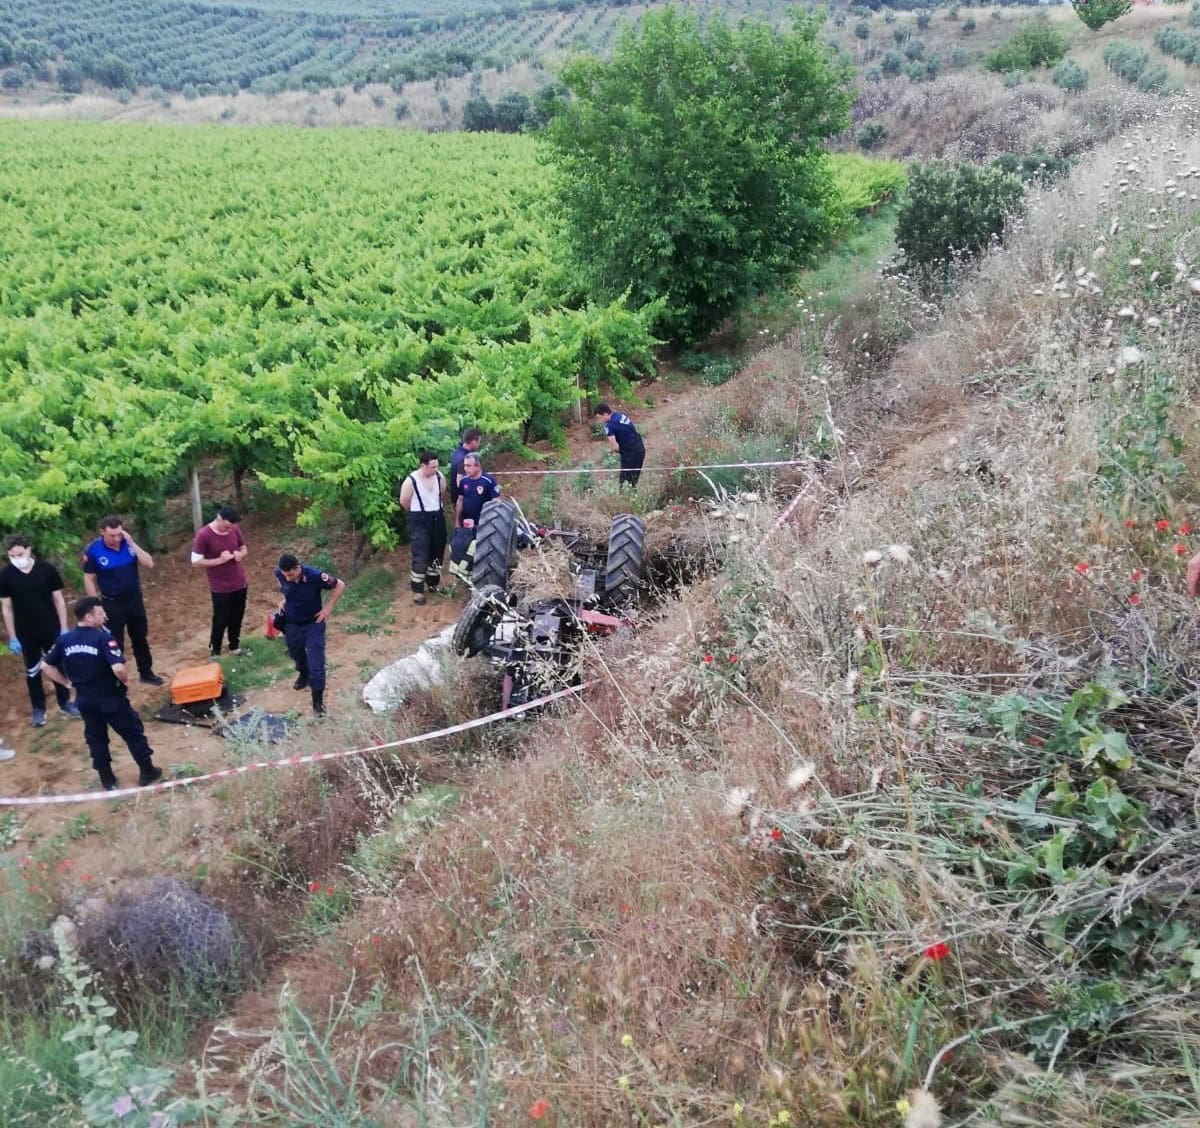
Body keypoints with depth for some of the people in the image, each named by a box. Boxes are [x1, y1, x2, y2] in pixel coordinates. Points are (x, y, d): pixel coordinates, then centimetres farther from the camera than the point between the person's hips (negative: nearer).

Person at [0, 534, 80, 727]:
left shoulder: (47, 569, -13)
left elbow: (59, 600, -5)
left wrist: (64, 628, -5)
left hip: (51, 629, 0)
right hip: (26, 632, 0)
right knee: (32, 671, 12)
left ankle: (65, 702, 30)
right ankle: (38, 708, 26)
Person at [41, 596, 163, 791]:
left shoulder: (64, 640, -2)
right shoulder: (103, 638, -22)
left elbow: (46, 666, 5)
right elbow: (118, 668, -32)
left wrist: (67, 682, 11)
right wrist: (126, 680, -12)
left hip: (85, 700, 5)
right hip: (111, 697, -5)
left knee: (96, 739, 18)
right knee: (133, 734, 12)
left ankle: (108, 781, 26)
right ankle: (148, 773, 22)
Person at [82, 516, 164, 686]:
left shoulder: (128, 543, -8)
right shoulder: (93, 550, -16)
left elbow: (149, 563, -14)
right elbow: (89, 579, -9)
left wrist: (132, 543, -21)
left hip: (134, 598, 3)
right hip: (111, 603, -3)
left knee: (140, 638, 17)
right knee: (115, 643, 6)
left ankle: (146, 672, 33)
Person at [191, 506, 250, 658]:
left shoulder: (235, 529, -3)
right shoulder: (203, 535, -18)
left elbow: (244, 549, 12)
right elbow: (196, 562, -16)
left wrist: (240, 555, -11)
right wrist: (219, 560, -24)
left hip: (240, 584, 5)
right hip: (220, 588, -5)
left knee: (237, 619, 17)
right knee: (220, 621, 5)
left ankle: (235, 647, 35)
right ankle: (214, 652, 22)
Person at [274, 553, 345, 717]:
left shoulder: (315, 576, -31)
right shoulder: (279, 573, -20)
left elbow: (340, 585, -16)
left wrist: (328, 608, -15)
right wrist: (284, 599, 1)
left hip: (313, 624, -4)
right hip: (291, 624, 4)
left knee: (316, 664, -4)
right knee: (296, 653, 28)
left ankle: (318, 701, 7)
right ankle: (303, 674, 59)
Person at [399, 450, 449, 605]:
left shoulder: (439, 477, -5)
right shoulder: (411, 481, -18)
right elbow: (404, 502, -5)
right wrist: (418, 513, 8)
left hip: (438, 519, 5)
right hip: (420, 522, -5)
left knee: (437, 554, 15)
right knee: (421, 557, -7)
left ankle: (433, 583, 33)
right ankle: (417, 590, 4)